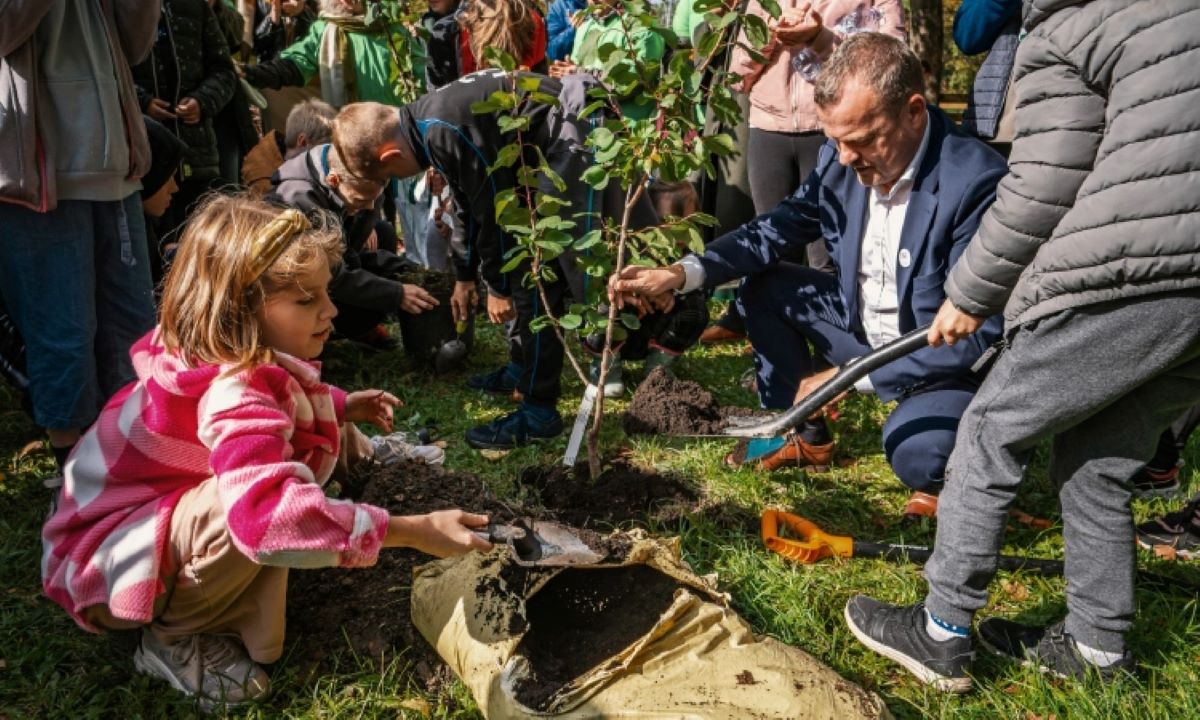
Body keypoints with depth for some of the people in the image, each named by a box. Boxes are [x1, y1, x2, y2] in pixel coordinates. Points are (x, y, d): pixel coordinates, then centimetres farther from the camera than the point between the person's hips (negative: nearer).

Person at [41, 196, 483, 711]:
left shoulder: (233, 359, -8)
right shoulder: (232, 392, -38)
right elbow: (268, 513, -54)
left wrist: (341, 406, 6)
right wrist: (412, 530, -50)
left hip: (164, 509, 8)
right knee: (248, 503, -38)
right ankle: (176, 638, -15)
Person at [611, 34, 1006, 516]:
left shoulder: (977, 182, -29)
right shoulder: (842, 159, -11)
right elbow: (780, 227, 0)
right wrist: (682, 274, -16)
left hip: (946, 358, -6)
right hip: (862, 326, 7)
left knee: (916, 454, -33)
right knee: (764, 286, -2)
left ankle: (943, 464, 7)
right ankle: (803, 434, 12)